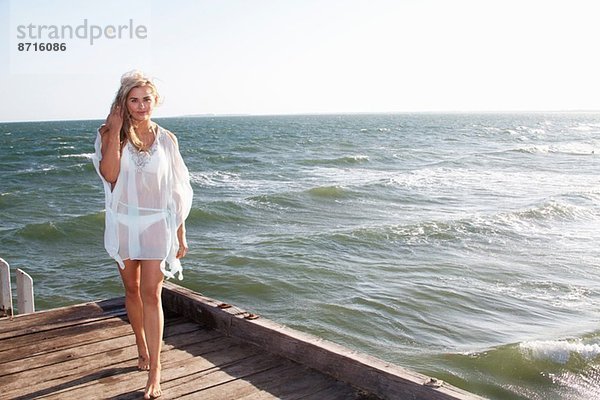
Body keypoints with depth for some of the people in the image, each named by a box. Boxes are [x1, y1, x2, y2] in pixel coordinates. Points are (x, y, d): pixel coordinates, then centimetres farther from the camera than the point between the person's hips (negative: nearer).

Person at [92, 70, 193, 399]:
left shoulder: (166, 139, -1)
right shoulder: (111, 134, -2)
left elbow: (177, 190, 3)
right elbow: (109, 174, -19)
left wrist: (181, 234, 3)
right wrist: (115, 130, -18)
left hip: (156, 224, -1)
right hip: (123, 223, 2)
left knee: (151, 294, -7)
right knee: (132, 289, 15)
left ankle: (154, 373, -2)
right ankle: (142, 347, 37)